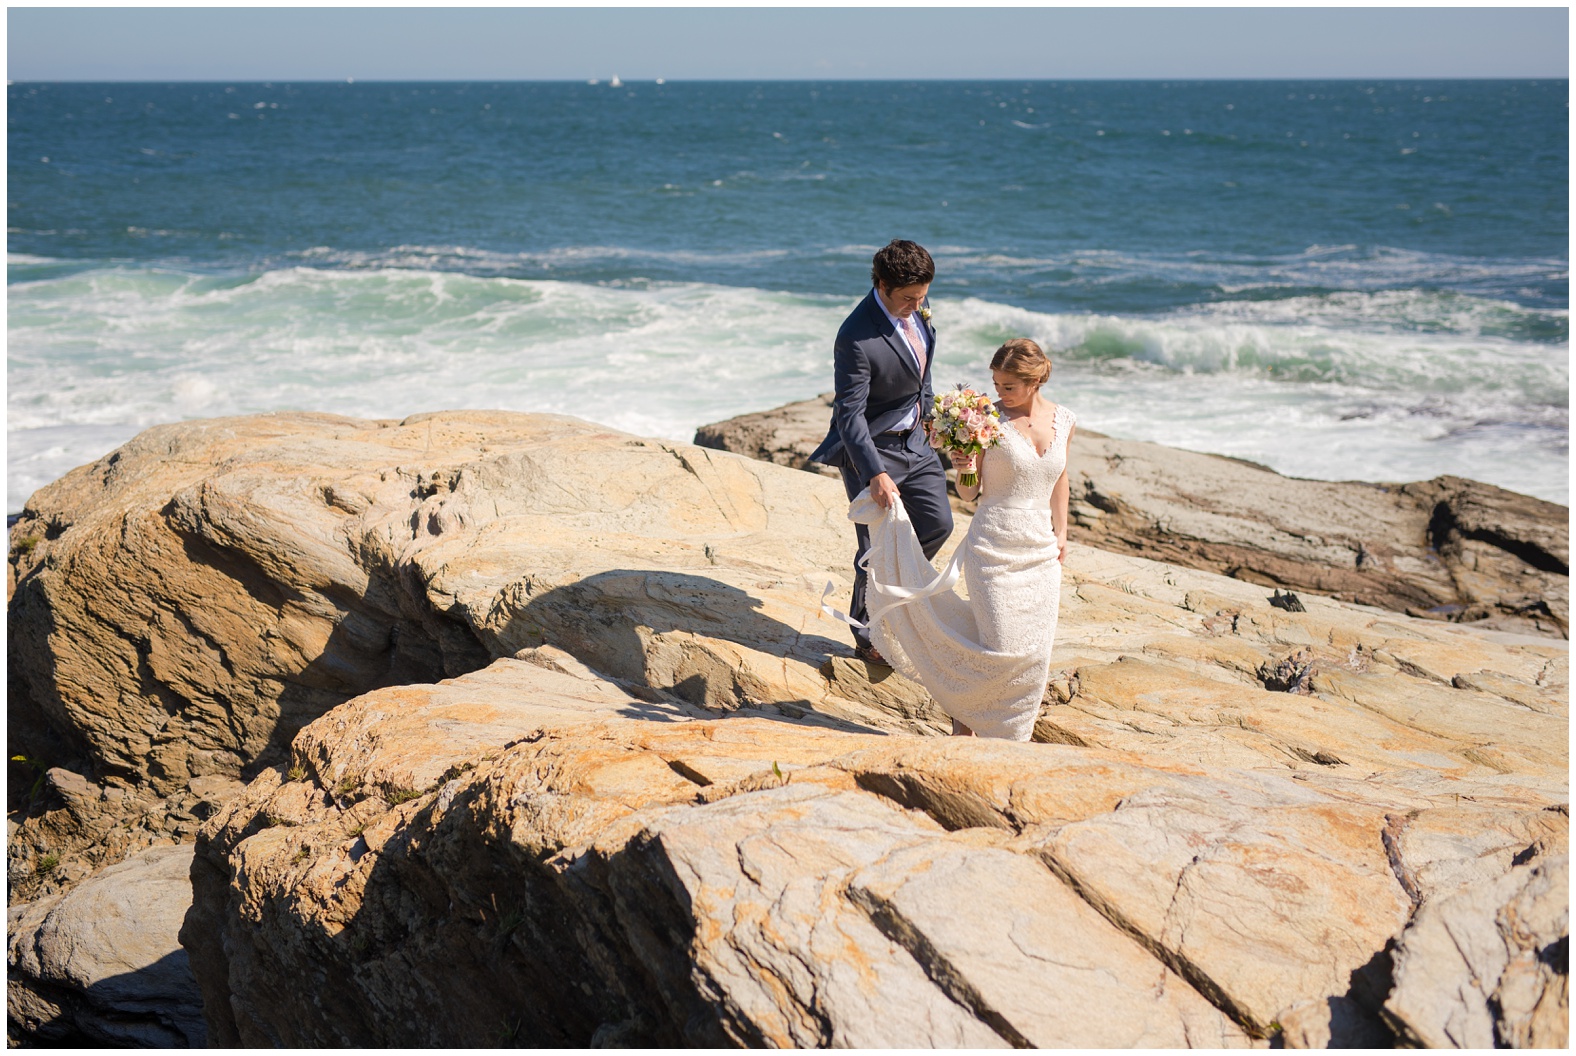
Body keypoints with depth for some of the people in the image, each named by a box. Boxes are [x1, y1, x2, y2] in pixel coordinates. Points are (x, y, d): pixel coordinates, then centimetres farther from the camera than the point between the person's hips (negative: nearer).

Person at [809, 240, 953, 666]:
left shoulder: (916, 303, -6)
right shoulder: (857, 339, -30)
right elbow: (849, 414, -27)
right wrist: (875, 474, -33)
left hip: (914, 439, 8)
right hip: (872, 447, -7)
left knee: (937, 523, 11)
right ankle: (868, 638, 18)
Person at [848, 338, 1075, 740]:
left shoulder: (1064, 421, 5)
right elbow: (970, 493, -3)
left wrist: (1061, 532, 19)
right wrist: (963, 470, -23)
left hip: (1041, 553, 4)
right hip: (994, 547, -4)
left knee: (1034, 651, 4)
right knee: (1001, 648, -10)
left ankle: (1008, 734, 23)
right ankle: (964, 710, 20)